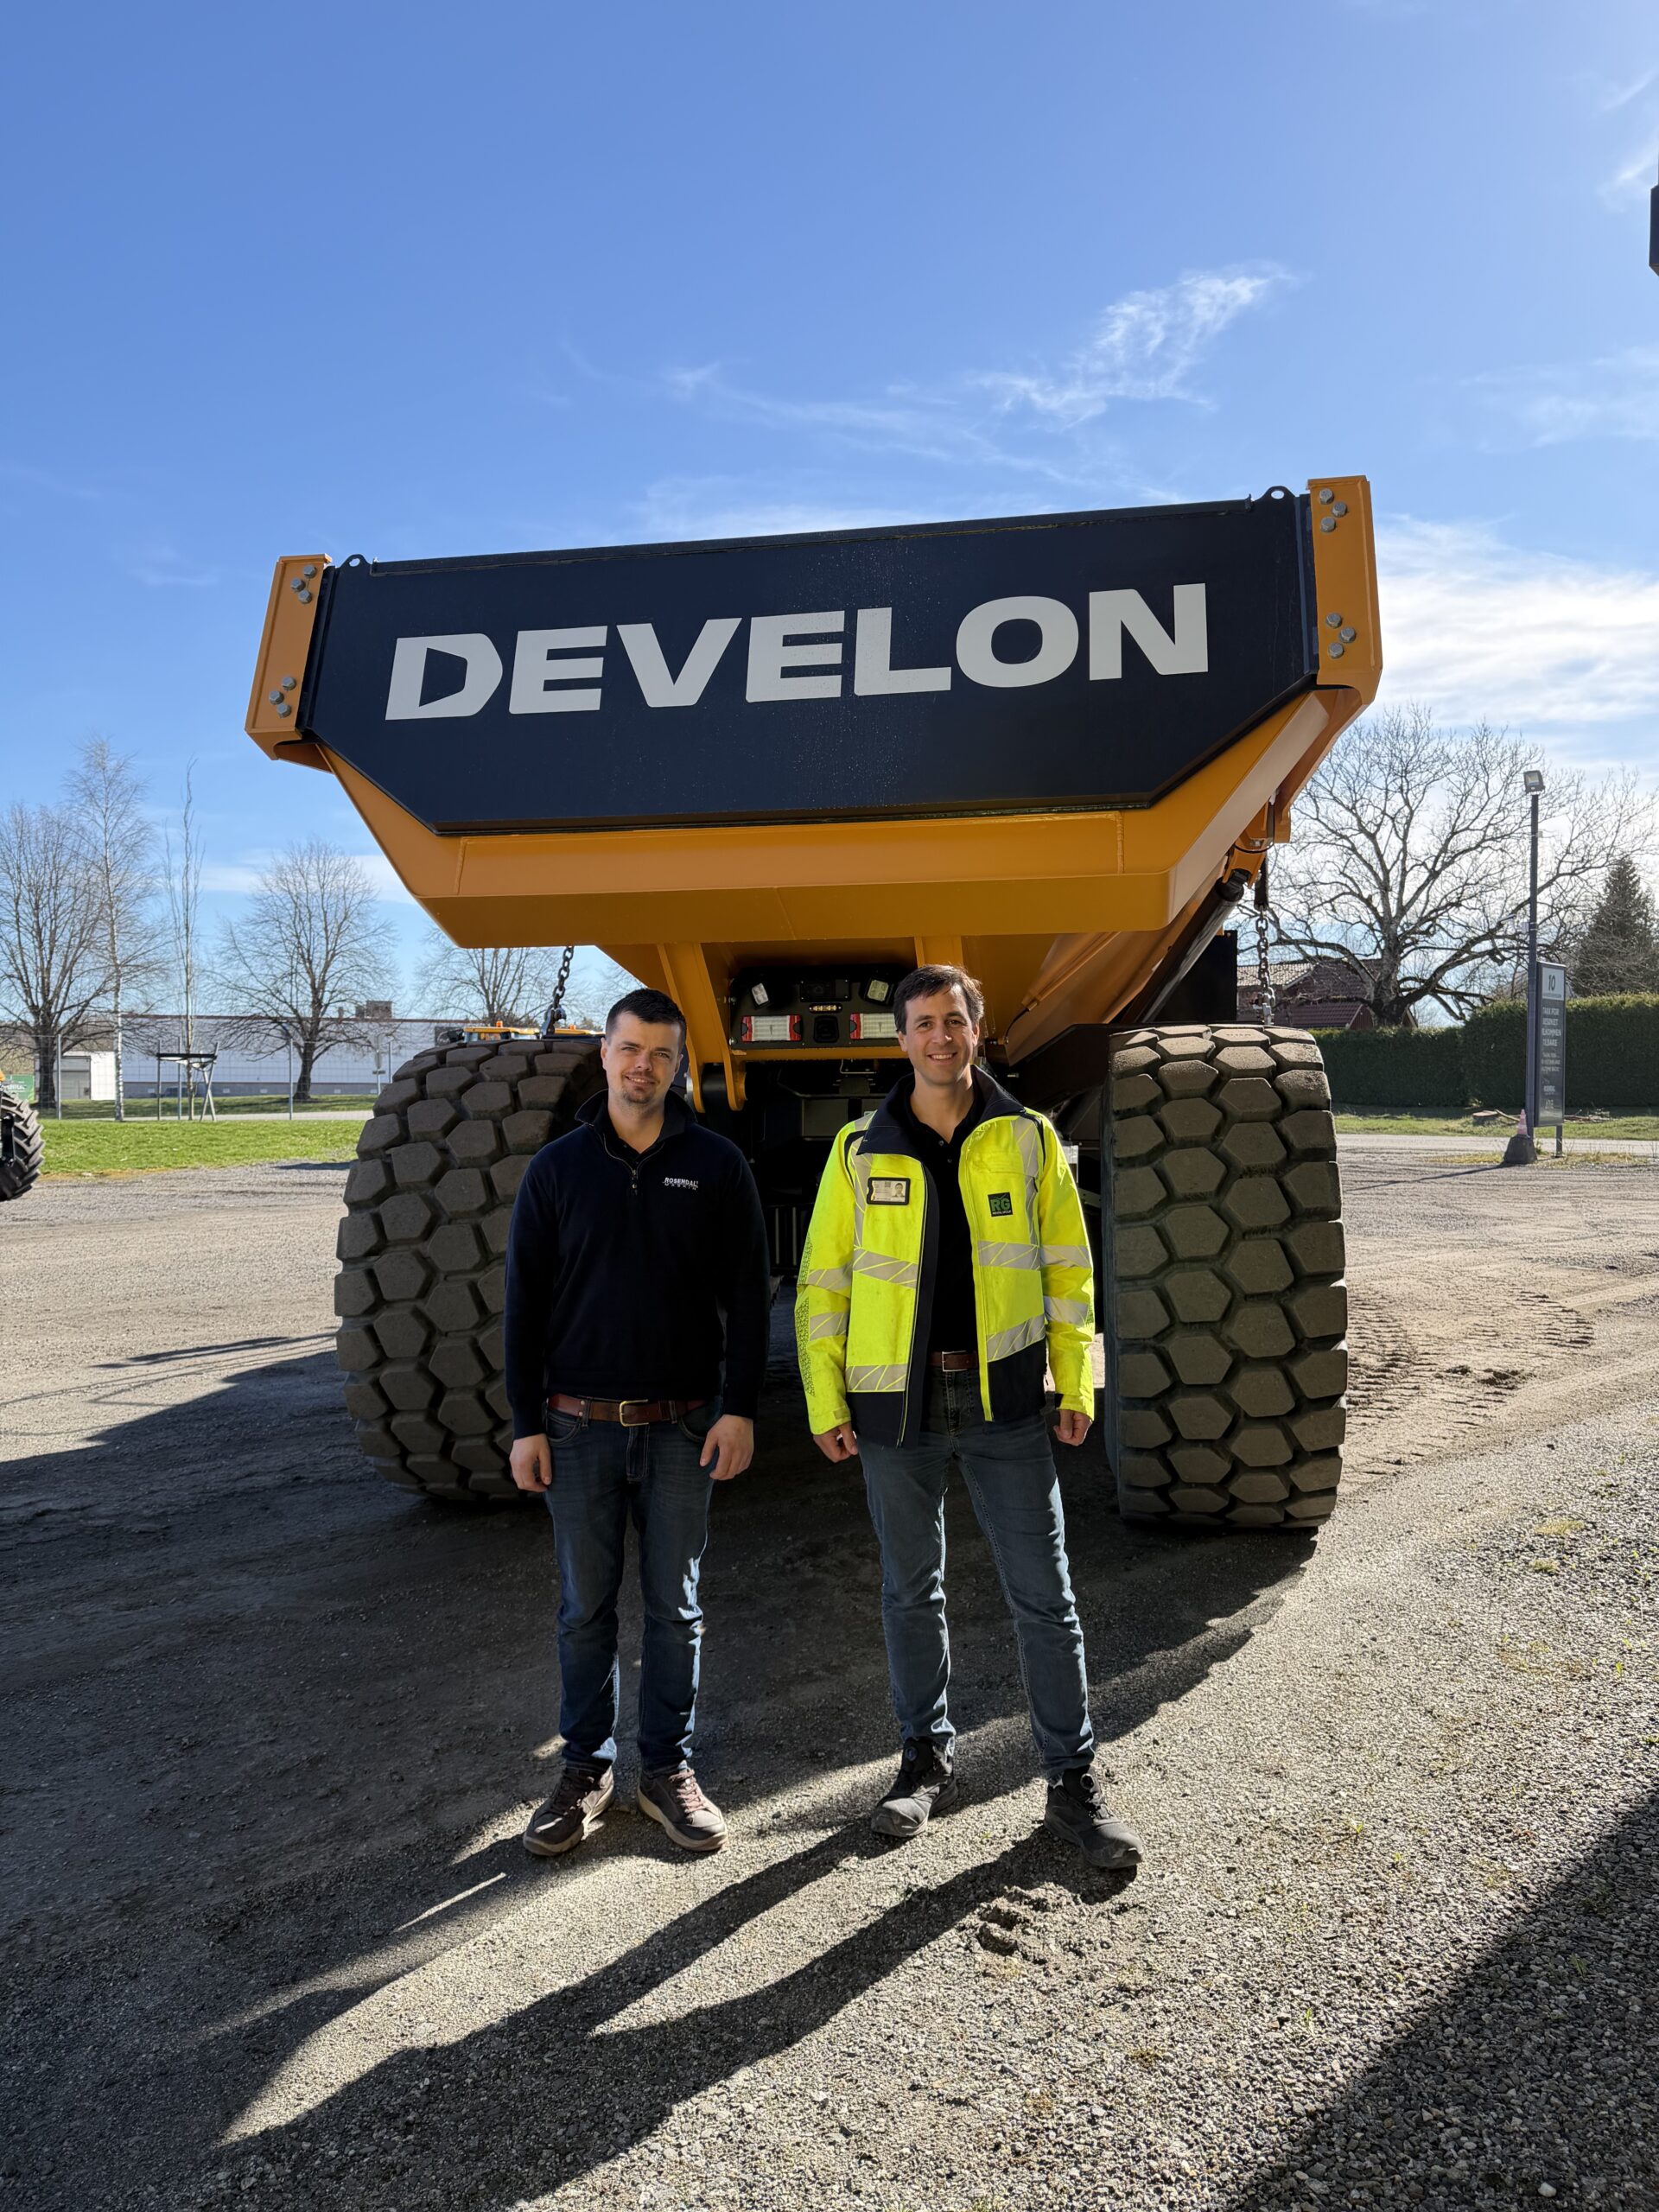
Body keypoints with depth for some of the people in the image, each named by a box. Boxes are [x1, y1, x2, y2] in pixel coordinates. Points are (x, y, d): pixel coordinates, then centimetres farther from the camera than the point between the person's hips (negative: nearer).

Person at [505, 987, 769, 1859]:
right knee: (584, 1606, 10)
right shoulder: (558, 1166, 2)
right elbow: (525, 1299, 3)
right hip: (578, 1426, 1)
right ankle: (585, 1766, 26)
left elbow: (748, 1294, 1)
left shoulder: (716, 1165, 0)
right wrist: (526, 1423, -1)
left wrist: (739, 1407, -6)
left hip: (682, 1426, 0)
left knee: (675, 1607, 9)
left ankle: (667, 1767, 25)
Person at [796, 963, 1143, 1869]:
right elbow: (822, 1280, 2)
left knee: (1044, 1597, 4)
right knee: (910, 1592, 14)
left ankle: (1073, 1783, 19)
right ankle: (928, 1759, 32)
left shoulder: (1027, 1138, 1)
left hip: (1003, 1397, 0)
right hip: (896, 1404, 1)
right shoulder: (861, 1149, 0)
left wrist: (1075, 1383, -1)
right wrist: (826, 1401, -2)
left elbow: (1067, 1268, 4)